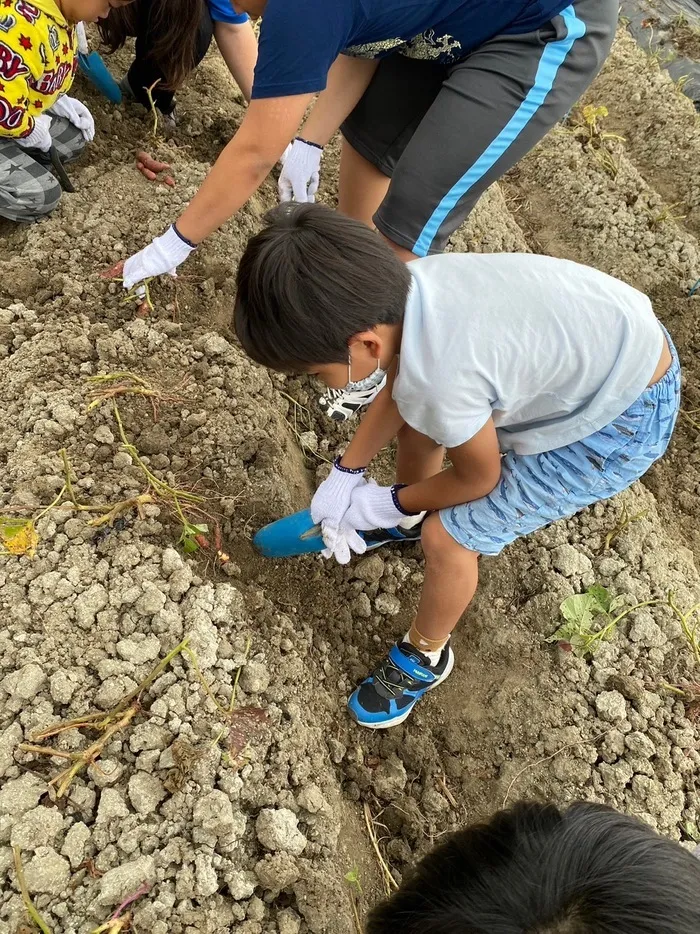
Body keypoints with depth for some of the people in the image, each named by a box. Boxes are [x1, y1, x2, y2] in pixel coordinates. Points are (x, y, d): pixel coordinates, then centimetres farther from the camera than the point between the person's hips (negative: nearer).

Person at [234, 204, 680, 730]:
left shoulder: (439, 381, -37)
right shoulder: (394, 290, -16)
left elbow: (478, 478, -16)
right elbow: (398, 392, 4)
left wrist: (391, 502, -1)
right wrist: (345, 474, 5)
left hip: (625, 419, -7)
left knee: (449, 536, -5)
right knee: (419, 424, 16)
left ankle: (424, 659, 23)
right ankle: (409, 522, 46)